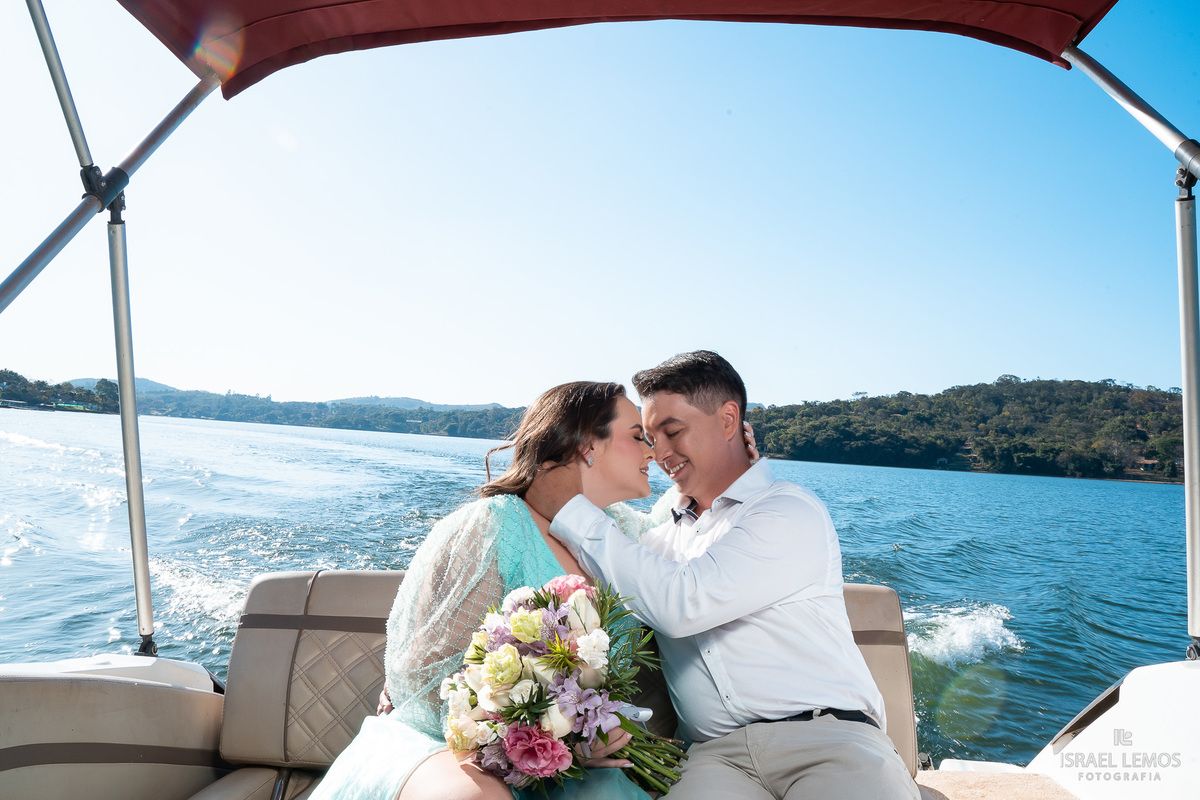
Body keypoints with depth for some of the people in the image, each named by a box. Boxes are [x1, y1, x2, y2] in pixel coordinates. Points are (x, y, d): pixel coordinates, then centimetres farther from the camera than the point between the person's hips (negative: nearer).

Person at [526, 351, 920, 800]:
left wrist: (572, 511, -6)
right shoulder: (661, 535, 19)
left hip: (826, 735, -3)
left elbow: (681, 604, -14)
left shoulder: (792, 513, -2)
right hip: (716, 754, 3)